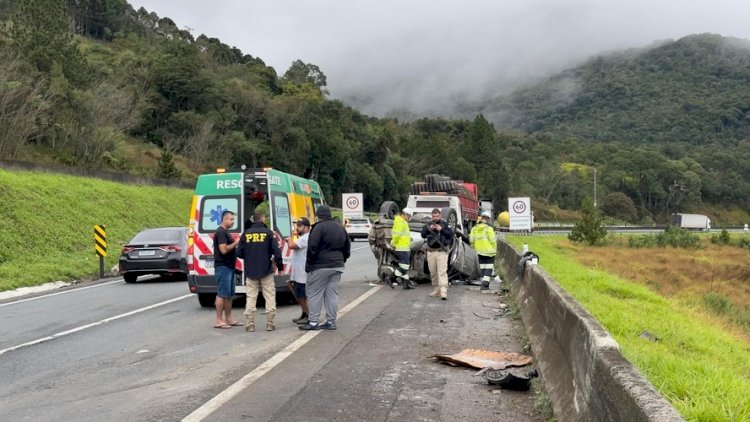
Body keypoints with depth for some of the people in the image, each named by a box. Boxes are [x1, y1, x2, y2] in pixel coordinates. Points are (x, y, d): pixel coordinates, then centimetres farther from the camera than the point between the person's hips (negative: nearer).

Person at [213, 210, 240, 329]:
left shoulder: (226, 232, 18)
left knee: (229, 294, 12)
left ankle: (228, 319, 17)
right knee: (222, 294, -8)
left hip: (229, 267, 10)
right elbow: (223, 249, -22)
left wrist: (236, 243, 12)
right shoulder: (220, 232, -14)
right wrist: (235, 243, -14)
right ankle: (219, 321, -4)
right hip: (223, 267, -10)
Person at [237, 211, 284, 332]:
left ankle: (250, 324, 6)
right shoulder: (268, 233, -6)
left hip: (250, 271, 2)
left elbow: (239, 252, 2)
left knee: (251, 298, 8)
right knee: (270, 297, 6)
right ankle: (269, 323, 5)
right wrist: (280, 265, 3)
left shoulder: (246, 234, 1)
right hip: (266, 271, -2)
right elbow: (276, 251, -10)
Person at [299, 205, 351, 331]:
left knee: (314, 293, 1)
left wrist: (309, 264, -7)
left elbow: (312, 248, -16)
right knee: (332, 293, 10)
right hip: (337, 266, 7)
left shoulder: (319, 227, -12)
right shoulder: (340, 228, 13)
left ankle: (313, 322, 0)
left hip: (320, 267, -7)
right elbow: (347, 249, 19)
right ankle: (331, 321, 12)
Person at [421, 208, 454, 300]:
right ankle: (436, 289, 19)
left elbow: (451, 234, -7)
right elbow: (423, 235, 3)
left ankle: (443, 291, -20)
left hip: (442, 251, -4)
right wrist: (429, 229, -13)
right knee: (433, 272, 9)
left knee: (442, 272, -13)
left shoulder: (445, 224, 2)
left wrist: (441, 229, -16)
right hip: (431, 252, 4)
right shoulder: (428, 224, 11)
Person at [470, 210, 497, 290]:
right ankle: (485, 284, -11)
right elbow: (493, 240, -14)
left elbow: (471, 240, 5)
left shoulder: (474, 228, 2)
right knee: (489, 268, 0)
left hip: (480, 252, 5)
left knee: (482, 267, 14)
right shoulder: (489, 228, -15)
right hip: (489, 252, -5)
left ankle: (484, 283, 18)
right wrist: (495, 249, 1)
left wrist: (475, 248, 20)